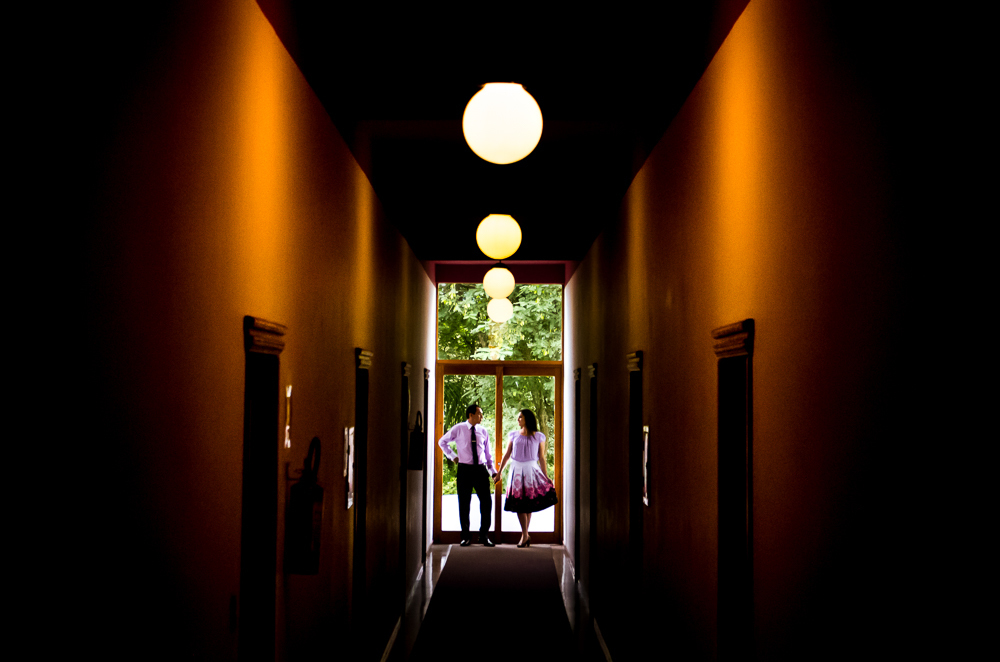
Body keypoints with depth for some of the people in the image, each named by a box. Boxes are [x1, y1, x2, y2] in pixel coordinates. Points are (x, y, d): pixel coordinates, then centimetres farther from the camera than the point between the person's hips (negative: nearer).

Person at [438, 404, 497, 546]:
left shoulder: (483, 432, 8)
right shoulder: (458, 429, 1)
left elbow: (488, 453, 14)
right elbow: (442, 441, 14)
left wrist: (493, 470, 6)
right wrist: (452, 456, 6)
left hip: (481, 470, 2)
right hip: (465, 469, -2)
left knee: (486, 502, -2)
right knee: (464, 504, 3)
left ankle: (484, 535, 11)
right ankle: (466, 536, 14)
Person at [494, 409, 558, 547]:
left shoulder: (539, 437, 3)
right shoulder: (514, 435, 8)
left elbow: (541, 458, 4)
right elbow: (507, 455, 11)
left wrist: (546, 477, 1)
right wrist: (499, 472, 10)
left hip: (531, 470, -2)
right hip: (516, 470, 2)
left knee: (529, 504, -1)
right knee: (519, 504, 0)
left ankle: (524, 535, 10)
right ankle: (525, 535, 7)